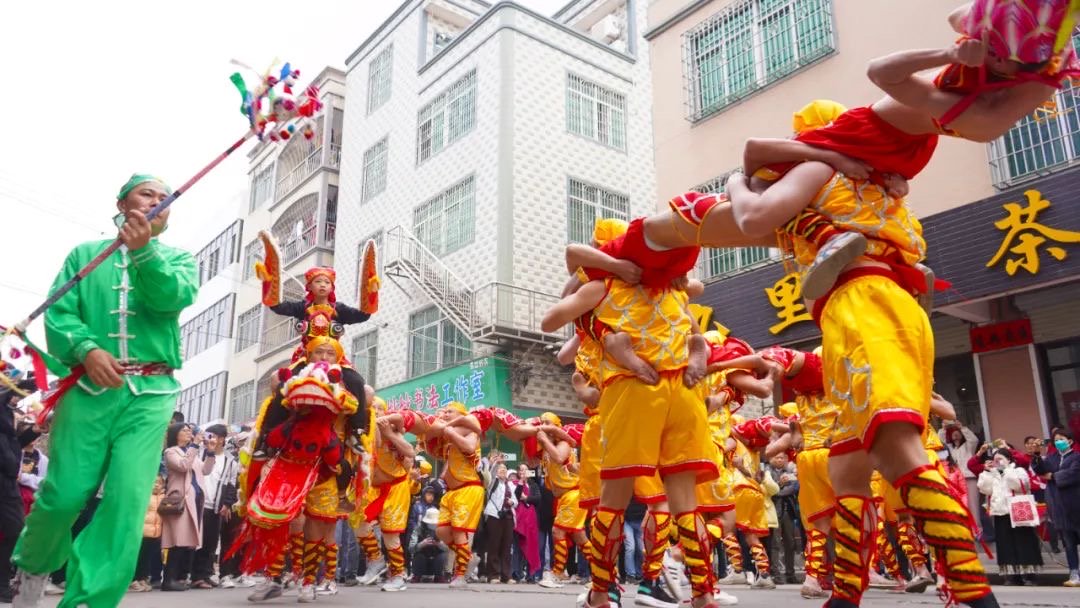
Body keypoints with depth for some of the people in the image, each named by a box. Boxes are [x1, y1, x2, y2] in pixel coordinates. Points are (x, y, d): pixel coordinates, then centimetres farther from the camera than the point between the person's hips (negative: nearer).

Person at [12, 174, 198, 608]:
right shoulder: (85, 254, 14)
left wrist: (143, 250, -21)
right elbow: (57, 314, 3)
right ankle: (34, 567, 30)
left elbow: (174, 297, -7)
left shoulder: (177, 258, 15)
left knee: (128, 500, -8)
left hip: (150, 393, 0)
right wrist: (87, 349, -16)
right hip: (88, 388, 0)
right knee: (65, 492, 0)